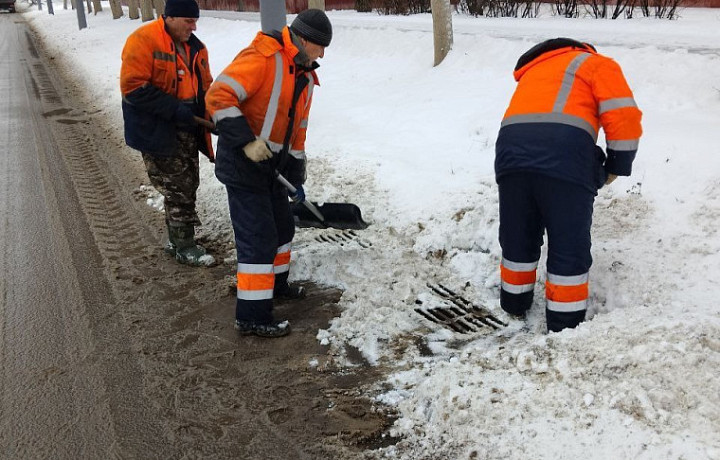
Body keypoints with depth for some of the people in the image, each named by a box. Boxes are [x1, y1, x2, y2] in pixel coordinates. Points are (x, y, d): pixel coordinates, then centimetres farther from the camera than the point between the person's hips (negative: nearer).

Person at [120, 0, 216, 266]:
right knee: (177, 189, -4)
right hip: (158, 131, -7)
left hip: (188, 129, 8)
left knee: (187, 186, 13)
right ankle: (183, 247, 9)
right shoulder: (143, 41, -15)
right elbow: (133, 88, -20)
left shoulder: (196, 47, 9)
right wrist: (175, 109, -22)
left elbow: (205, 87, 16)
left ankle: (177, 239, 28)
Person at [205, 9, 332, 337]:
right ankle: (252, 317, 4)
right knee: (259, 239, -6)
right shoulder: (261, 59, -18)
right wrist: (246, 141, -30)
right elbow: (218, 97, -24)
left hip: (269, 168, 9)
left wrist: (296, 180, 18)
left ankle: (276, 283, 42)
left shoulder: (305, 77, 12)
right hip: (243, 166, -9)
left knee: (282, 227, 20)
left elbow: (297, 129, 18)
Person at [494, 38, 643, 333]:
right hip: (564, 153, -5)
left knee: (517, 238, 21)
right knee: (569, 246, 7)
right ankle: (565, 324, 14)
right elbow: (624, 118, 6)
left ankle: (514, 304, 36)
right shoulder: (598, 65, 21)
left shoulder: (534, 70, 40)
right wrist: (615, 168, 19)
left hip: (511, 147, 5)